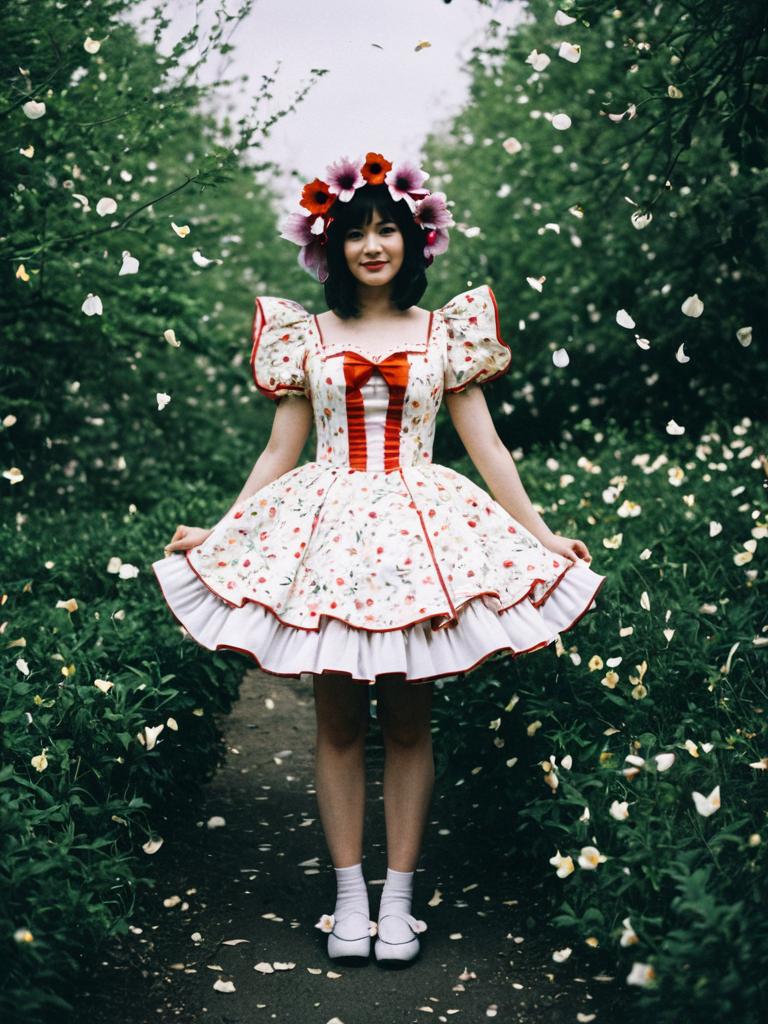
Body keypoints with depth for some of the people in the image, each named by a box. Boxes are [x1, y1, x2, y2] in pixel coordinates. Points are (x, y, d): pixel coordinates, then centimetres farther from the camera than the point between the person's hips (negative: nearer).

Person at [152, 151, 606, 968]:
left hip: (419, 532, 0)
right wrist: (215, 533, 5)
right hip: (328, 534, 1)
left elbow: (486, 447, 6)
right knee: (338, 721, 3)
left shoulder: (444, 333, 7)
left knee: (407, 721, 3)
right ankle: (348, 895, 12)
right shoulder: (307, 337, 7)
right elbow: (279, 453, 10)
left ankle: (399, 896, 12)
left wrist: (541, 534, 0)